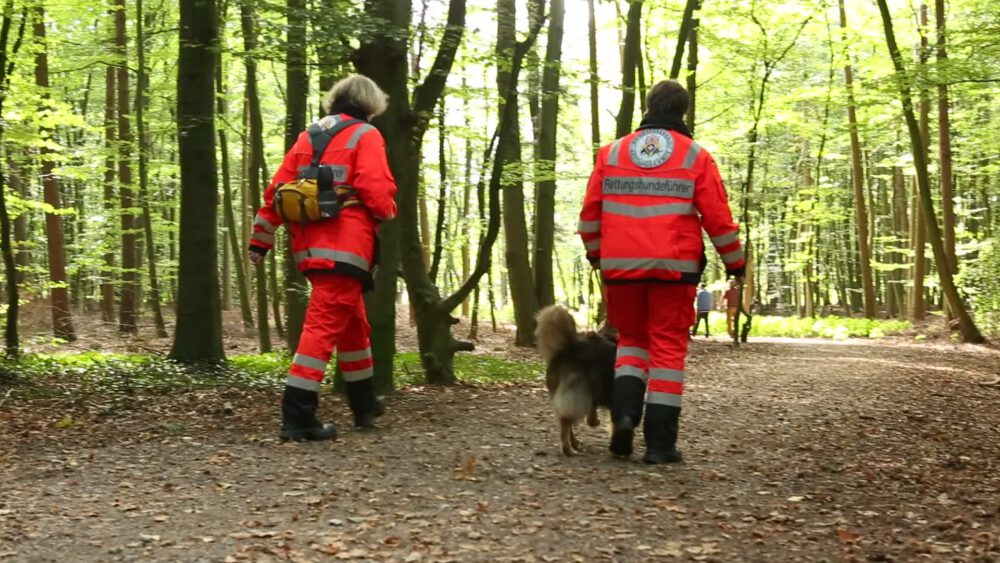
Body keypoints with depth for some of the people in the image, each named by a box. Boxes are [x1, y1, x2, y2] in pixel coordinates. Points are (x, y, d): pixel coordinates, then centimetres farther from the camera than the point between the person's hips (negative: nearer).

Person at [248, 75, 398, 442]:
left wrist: (260, 239, 16)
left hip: (309, 246, 7)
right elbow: (376, 191, -14)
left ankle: (364, 404, 31)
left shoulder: (307, 137, 19)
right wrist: (388, 212, 8)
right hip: (345, 246, -7)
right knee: (324, 325, -10)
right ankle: (297, 417, -16)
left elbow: (277, 189, 14)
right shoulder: (365, 136, -1)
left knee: (353, 322, 21)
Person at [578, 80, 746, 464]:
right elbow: (718, 218, 1)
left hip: (621, 267, 2)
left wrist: (595, 254, 26)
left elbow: (590, 212, 10)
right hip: (673, 268, -2)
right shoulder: (695, 157, 2)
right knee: (668, 347, 4)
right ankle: (660, 442, 1)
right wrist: (736, 263, 12)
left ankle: (624, 412, -3)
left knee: (631, 339, 19)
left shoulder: (611, 153, 8)